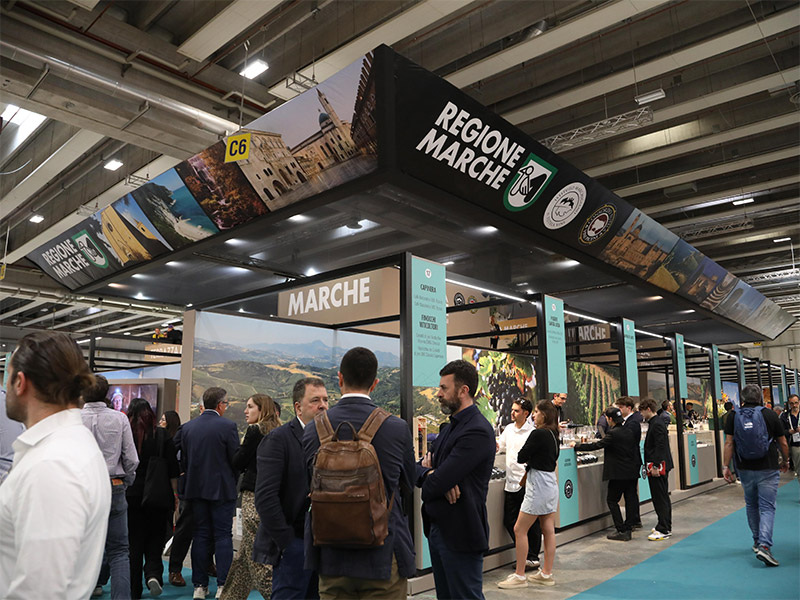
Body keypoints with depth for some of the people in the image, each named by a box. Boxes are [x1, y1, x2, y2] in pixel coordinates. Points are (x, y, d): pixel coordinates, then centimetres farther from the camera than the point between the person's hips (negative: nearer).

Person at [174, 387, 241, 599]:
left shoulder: (187, 427, 2)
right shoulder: (228, 426, -13)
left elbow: (182, 460, 7)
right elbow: (236, 459, -10)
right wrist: (232, 479, 10)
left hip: (196, 488, 5)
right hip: (222, 489, -4)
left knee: (201, 535, 12)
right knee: (223, 536, 3)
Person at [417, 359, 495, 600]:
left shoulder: (477, 431, -21)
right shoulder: (449, 427, 11)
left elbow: (436, 484, -25)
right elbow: (419, 469, 7)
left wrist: (428, 473, -2)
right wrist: (430, 473, -16)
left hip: (460, 534, -9)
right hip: (437, 530, 9)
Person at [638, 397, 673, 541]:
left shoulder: (657, 424, -17)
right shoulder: (654, 423, 15)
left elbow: (660, 447, -22)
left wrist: (655, 466, -22)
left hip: (658, 467, -11)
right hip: (661, 466, 11)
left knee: (660, 499, -6)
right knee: (663, 497, 17)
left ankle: (663, 530, -1)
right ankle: (666, 526, 27)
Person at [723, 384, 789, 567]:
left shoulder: (734, 417, -2)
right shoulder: (770, 415, -6)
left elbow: (729, 443, -5)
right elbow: (783, 443, 2)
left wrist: (725, 466, 0)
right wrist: (785, 462, 19)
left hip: (745, 469, 2)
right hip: (767, 469, -2)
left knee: (751, 505, 18)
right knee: (767, 507, -1)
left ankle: (757, 541, 30)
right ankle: (764, 546, -14)